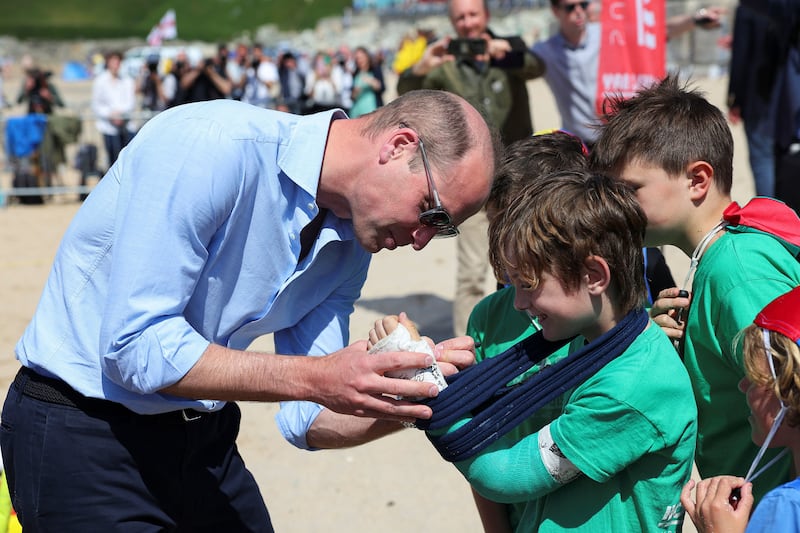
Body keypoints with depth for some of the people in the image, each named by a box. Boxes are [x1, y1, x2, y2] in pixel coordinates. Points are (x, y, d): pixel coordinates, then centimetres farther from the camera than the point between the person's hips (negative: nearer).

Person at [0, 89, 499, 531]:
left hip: (204, 440, 7)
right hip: (81, 428, -7)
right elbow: (134, 348, -28)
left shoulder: (350, 245, -1)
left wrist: (399, 400, -20)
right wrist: (316, 378, -31)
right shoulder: (212, 144, -25)